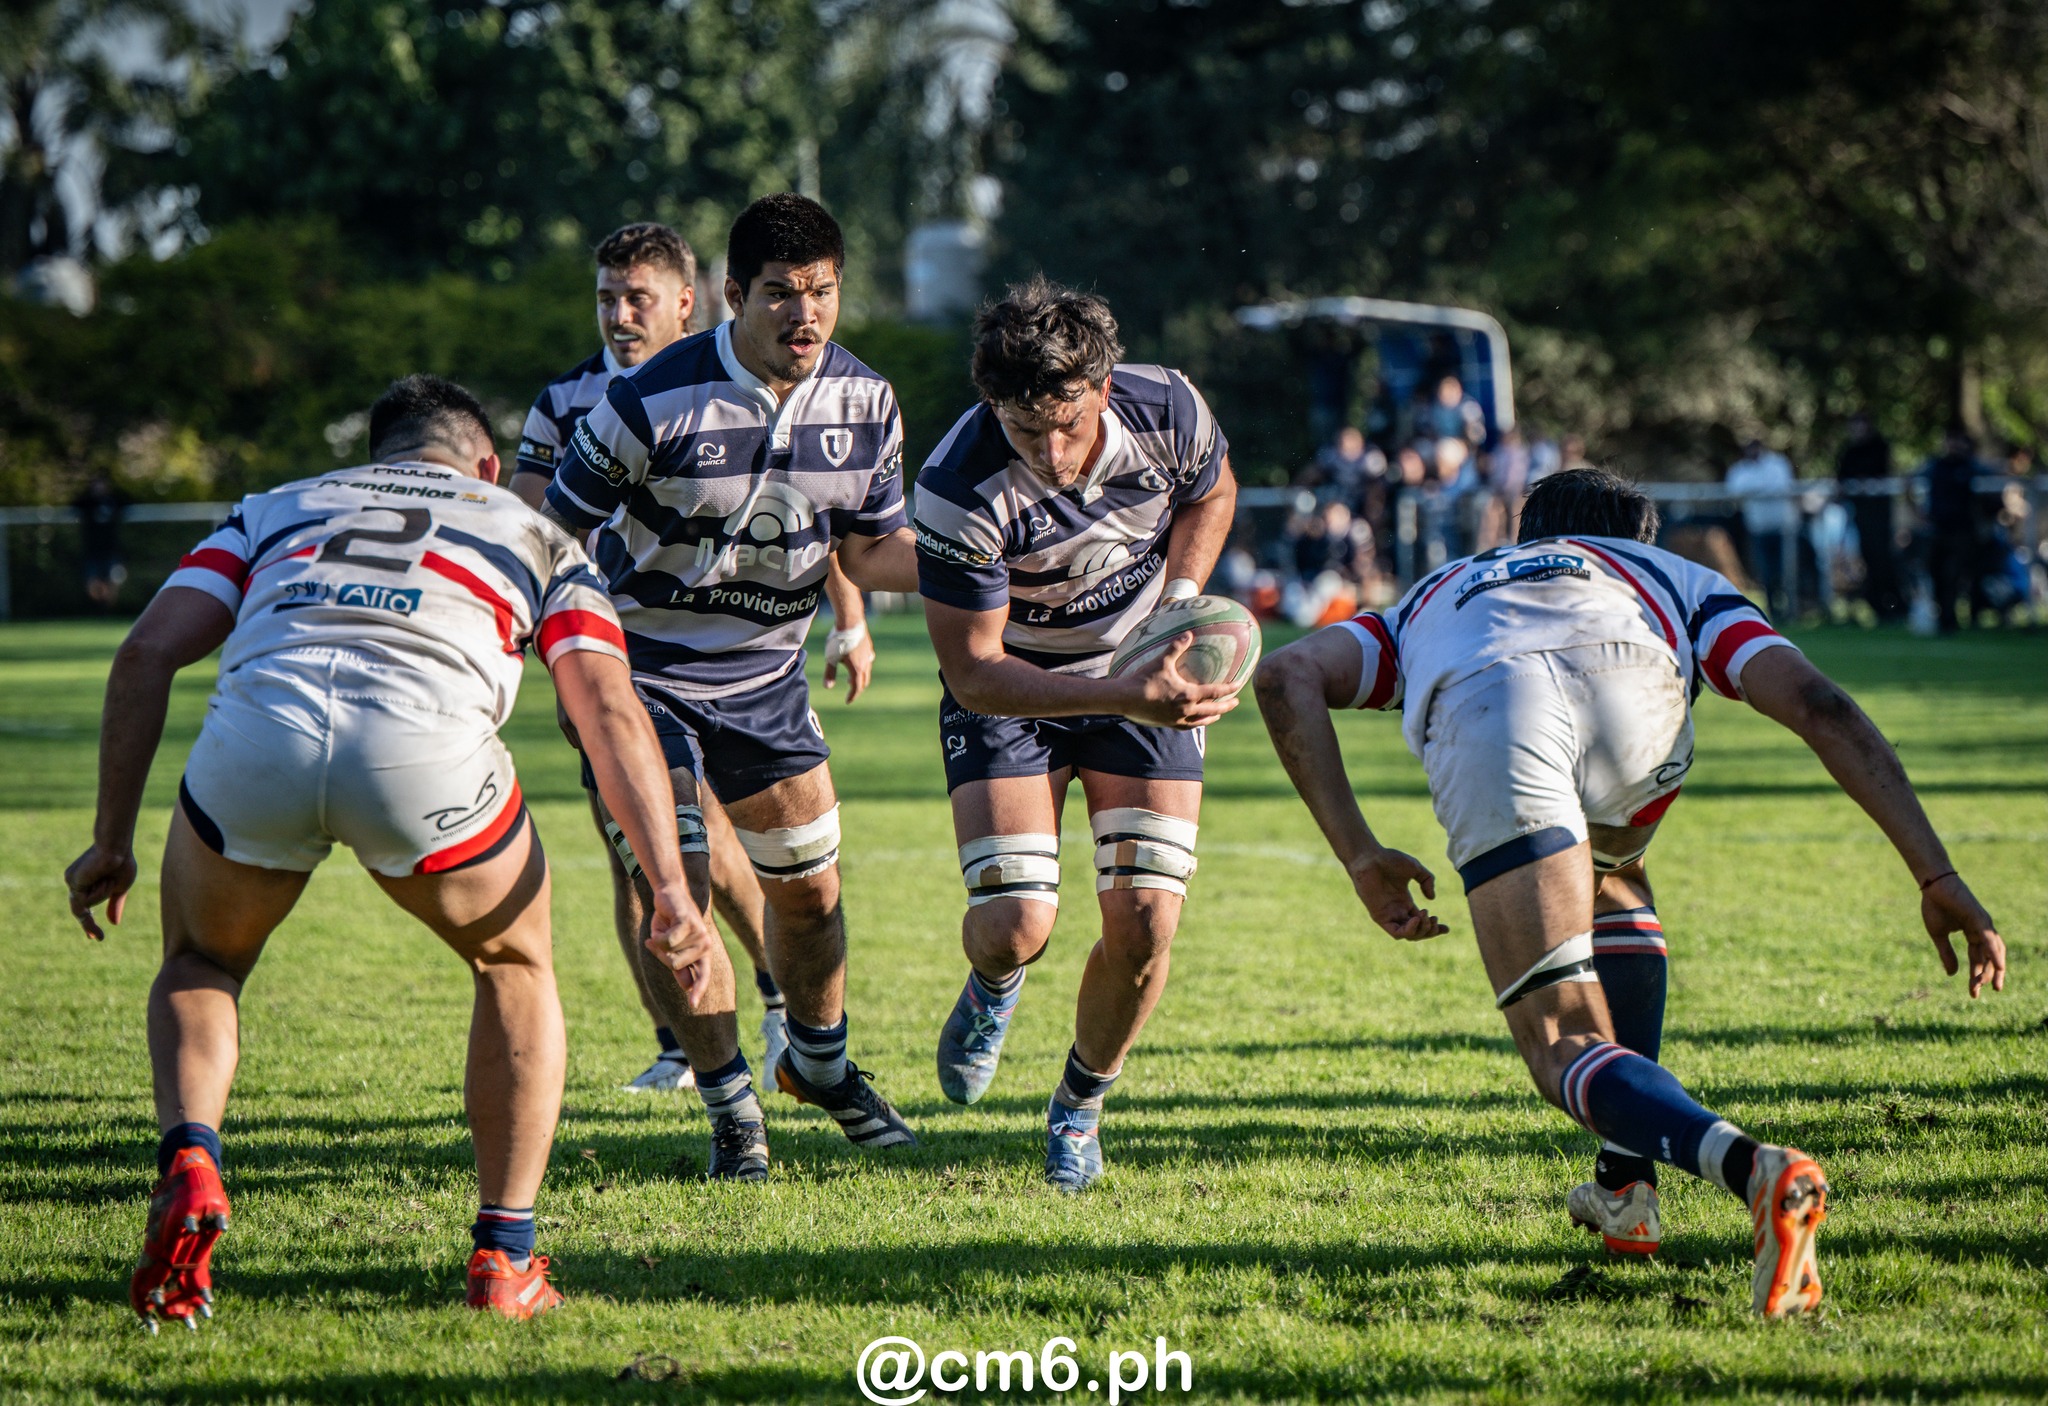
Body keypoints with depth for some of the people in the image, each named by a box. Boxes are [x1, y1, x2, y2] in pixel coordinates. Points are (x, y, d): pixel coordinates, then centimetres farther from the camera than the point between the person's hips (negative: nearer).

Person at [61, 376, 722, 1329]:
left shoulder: (276, 508, 36)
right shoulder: (534, 535, 33)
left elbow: (147, 654, 21)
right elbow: (610, 711, 17)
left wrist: (111, 843, 25)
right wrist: (670, 890, 12)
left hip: (256, 728, 1)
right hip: (424, 747, -1)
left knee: (201, 965, 31)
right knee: (515, 966, 29)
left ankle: (189, 1165, 3)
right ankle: (506, 1259, 24)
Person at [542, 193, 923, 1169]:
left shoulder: (865, 402, -7)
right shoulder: (653, 403, -23)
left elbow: (871, 550, 3)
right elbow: (553, 530, -12)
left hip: (766, 675, 5)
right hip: (641, 673, -5)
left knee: (808, 888, 10)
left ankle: (820, 1062, 37)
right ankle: (729, 1104, 5)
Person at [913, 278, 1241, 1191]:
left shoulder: (1167, 411, -22)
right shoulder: (960, 492, -32)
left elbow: (1211, 494, 4)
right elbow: (974, 671, -27)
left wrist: (1181, 598, -12)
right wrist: (1124, 697, -38)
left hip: (1149, 674, 2)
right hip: (1011, 691, -2)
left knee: (1143, 923, -10)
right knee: (1014, 925, -16)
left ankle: (1080, 1107, 19)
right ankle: (994, 988, 25)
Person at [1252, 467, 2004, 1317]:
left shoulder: (1438, 594, 45)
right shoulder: (1683, 582, 41)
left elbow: (1287, 675, 25)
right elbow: (1815, 703, 22)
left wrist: (1360, 856, 22)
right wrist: (1937, 877, 18)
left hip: (1480, 712, -1)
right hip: (1631, 685, 1)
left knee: (1567, 1051, 3)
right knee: (1608, 883, 36)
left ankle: (1757, 1173, -24)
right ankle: (1625, 1190, 32)